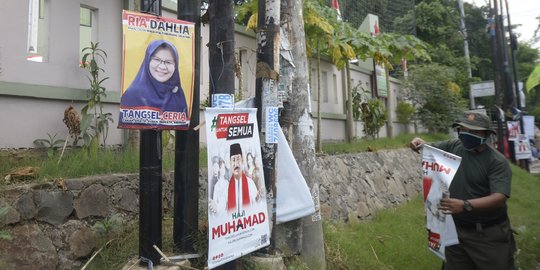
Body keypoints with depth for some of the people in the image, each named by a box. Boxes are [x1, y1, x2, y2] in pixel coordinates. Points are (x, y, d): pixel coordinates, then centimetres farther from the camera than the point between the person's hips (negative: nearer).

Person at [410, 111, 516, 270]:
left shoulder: (497, 161, -17)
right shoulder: (453, 146, -2)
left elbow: (500, 197, -28)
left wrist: (465, 205, -42)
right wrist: (420, 143, -11)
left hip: (488, 235, -4)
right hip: (455, 229, 4)